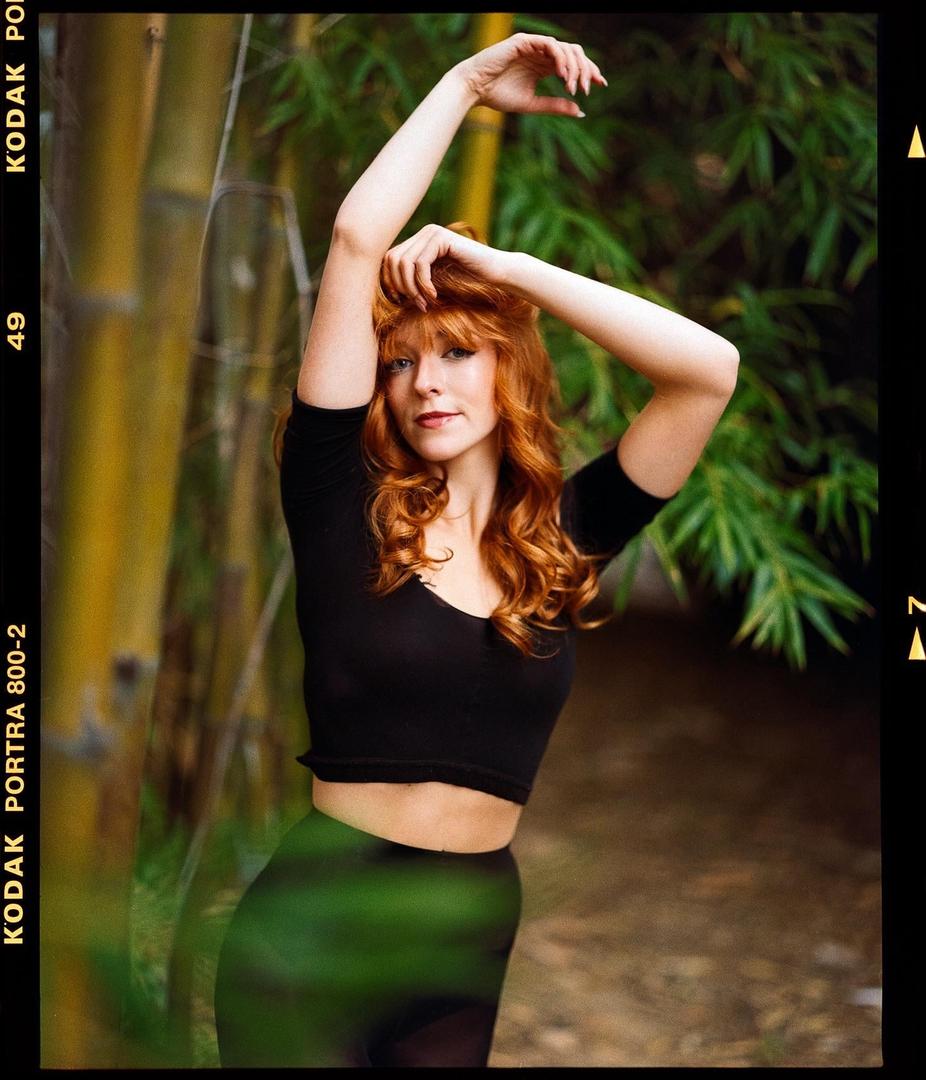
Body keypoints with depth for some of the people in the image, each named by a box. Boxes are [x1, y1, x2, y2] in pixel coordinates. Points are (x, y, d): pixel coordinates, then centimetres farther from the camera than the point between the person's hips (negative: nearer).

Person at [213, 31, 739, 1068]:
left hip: (469, 945, 3)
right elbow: (357, 239, -12)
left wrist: (510, 269, -7)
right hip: (315, 931, -3)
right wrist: (467, 84, -2)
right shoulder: (344, 507, -5)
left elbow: (709, 368, -8)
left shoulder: (563, 534, 2)